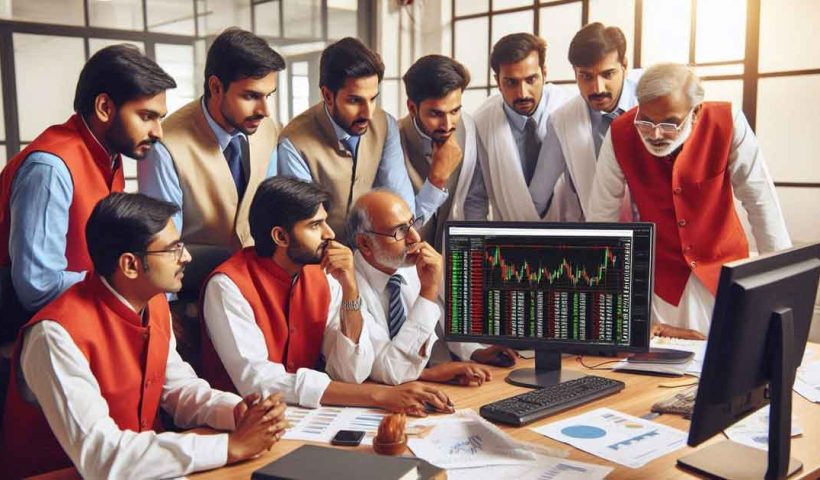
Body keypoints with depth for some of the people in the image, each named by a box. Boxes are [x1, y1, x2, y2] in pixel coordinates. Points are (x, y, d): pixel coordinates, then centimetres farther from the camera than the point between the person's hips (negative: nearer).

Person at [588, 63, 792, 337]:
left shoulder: (727, 124, -20)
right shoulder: (620, 135, -19)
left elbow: (760, 202, -11)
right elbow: (601, 215, -10)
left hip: (723, 266, 0)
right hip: (658, 272, 0)